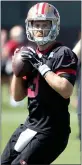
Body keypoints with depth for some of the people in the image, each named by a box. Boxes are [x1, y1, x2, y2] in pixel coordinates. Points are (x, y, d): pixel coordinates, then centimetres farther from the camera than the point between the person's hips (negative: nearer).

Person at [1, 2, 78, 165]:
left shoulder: (63, 54, -11)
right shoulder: (31, 55, 11)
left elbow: (66, 90, -26)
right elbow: (17, 96, 13)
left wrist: (41, 66, -21)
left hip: (51, 131, -9)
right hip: (31, 125, 9)